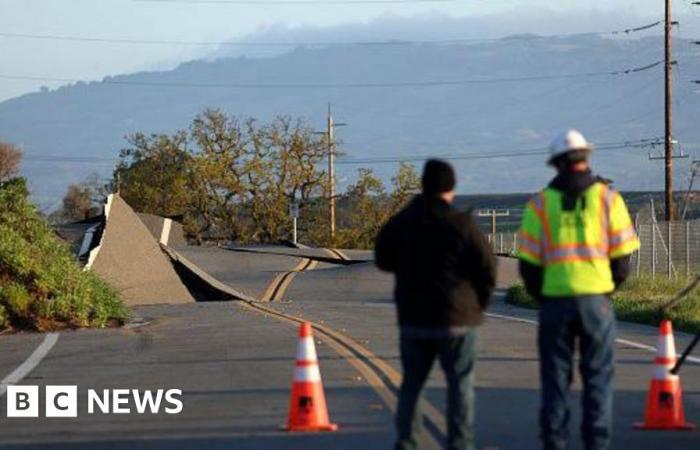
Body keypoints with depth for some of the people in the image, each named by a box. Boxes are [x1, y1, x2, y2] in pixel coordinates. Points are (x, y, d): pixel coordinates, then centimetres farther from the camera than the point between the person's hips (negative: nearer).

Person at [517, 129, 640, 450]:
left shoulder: (541, 203, 1)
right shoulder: (607, 198, 1)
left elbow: (528, 262, -1)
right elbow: (622, 255, 1)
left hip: (555, 301, 0)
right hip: (597, 300, 0)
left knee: (556, 378, 7)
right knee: (598, 376, 5)